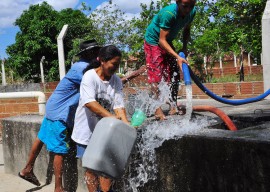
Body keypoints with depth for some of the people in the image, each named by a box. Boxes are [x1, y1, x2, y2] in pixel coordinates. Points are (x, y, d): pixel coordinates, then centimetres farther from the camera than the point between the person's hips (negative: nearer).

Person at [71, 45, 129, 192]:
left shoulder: (116, 81, 0)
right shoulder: (89, 76, -15)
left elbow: (119, 105, -6)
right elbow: (89, 102, -27)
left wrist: (126, 125, -22)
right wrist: (111, 116, -38)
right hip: (87, 129, -4)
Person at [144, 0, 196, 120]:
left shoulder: (192, 12, -13)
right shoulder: (168, 13, -35)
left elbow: (186, 30, 7)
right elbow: (162, 40, -35)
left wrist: (184, 47, -7)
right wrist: (177, 57, -42)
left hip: (168, 42, 7)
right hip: (153, 41, -7)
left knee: (174, 74, 2)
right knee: (155, 76, -13)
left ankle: (174, 106, 9)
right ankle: (158, 110, -11)